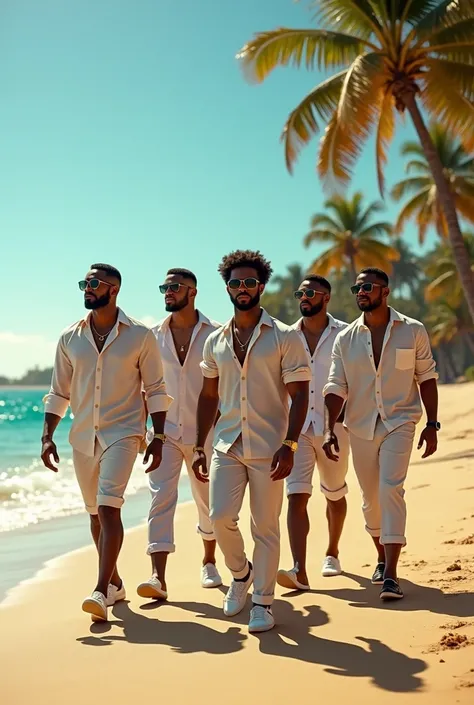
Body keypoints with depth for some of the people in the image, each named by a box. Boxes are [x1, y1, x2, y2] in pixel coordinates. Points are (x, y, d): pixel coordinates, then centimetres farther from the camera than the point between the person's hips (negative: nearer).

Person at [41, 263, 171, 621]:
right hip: (83, 437, 5)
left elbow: (155, 390, 0)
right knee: (96, 513, 12)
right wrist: (48, 437, 2)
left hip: (123, 432, -4)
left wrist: (158, 437, -4)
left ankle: (101, 591, -22)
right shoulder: (69, 338, 6)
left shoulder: (140, 336, -3)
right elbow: (59, 393, 10)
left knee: (108, 506, -19)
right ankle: (114, 582, 28)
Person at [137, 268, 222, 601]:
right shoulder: (155, 335, 5)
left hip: (204, 432, -1)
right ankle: (158, 577, -16)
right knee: (160, 498, -12)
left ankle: (209, 562, 35)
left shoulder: (215, 333, -3)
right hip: (165, 432, 1)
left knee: (208, 503, 12)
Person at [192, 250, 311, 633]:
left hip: (268, 449, -3)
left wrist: (289, 445, -15)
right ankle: (240, 573, 20)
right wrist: (199, 447, 10)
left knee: (266, 528, 0)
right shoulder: (215, 341, 10)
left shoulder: (285, 337, -2)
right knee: (220, 516, -9)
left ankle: (263, 601, 14)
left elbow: (300, 394, -5)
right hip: (227, 446, 3)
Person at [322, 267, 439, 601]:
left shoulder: (413, 331, -3)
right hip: (360, 427, 3)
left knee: (391, 489, -18)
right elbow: (336, 387, 2)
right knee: (371, 498, 11)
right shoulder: (345, 339, 2)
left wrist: (432, 424, -2)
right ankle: (382, 558, 33)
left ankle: (391, 575, -18)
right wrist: (330, 429, -6)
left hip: (399, 422, -3)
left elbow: (426, 377, 2)